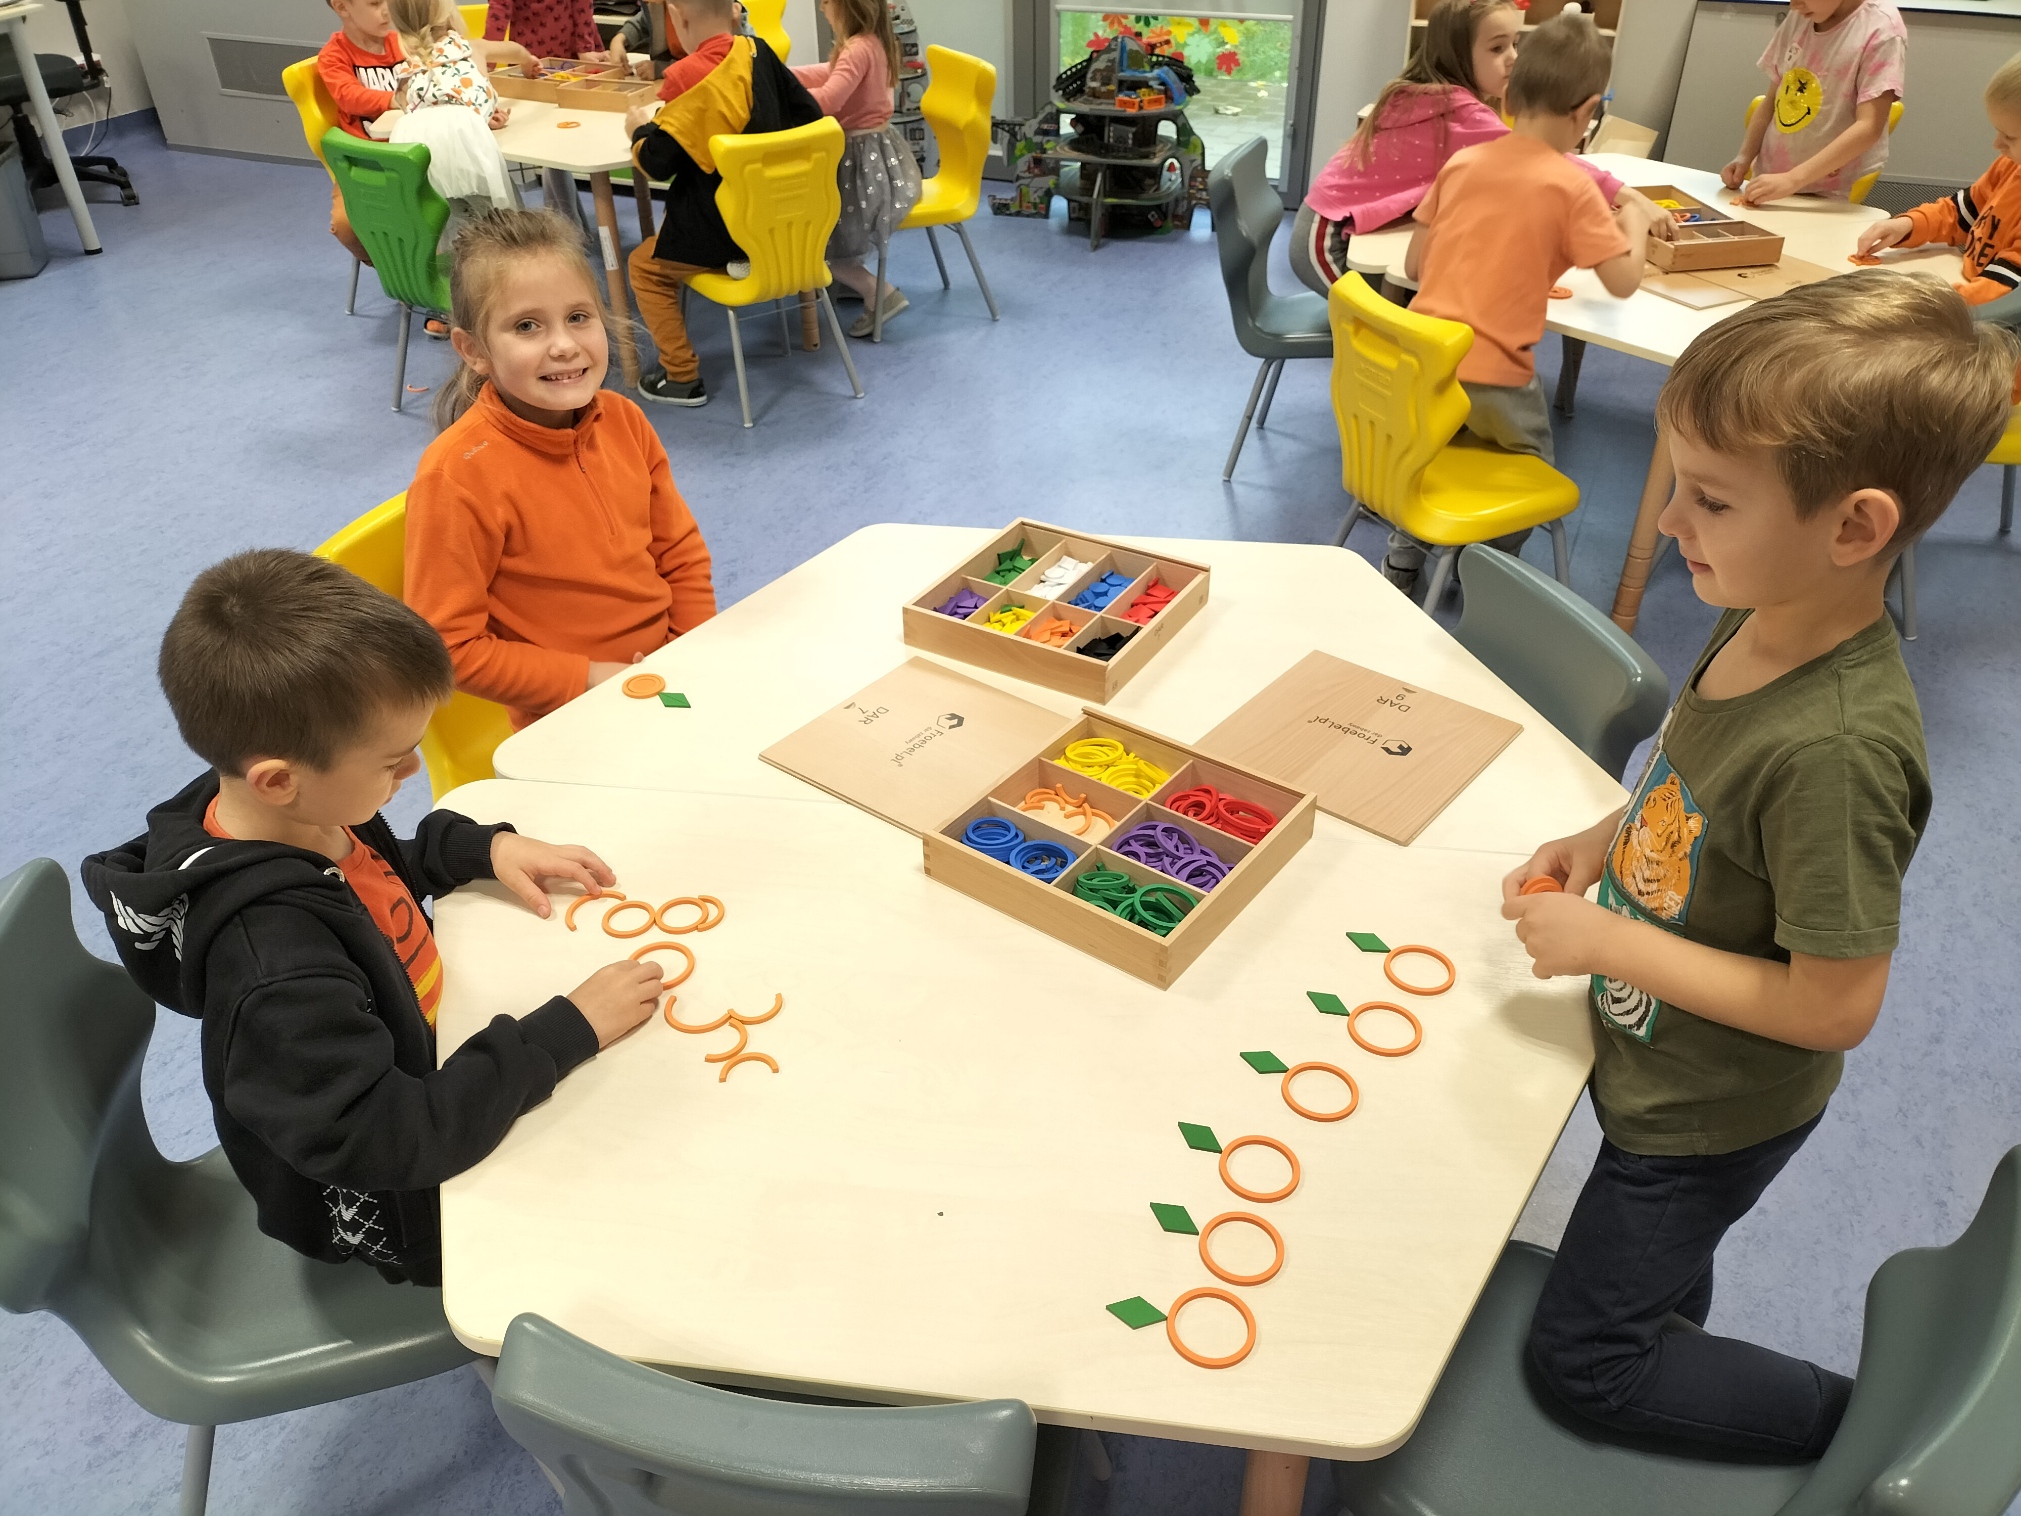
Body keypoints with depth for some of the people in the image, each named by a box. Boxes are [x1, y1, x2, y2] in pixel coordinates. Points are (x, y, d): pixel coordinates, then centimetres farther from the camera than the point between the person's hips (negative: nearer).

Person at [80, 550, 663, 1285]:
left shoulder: (296, 814, -13)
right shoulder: (275, 961, -39)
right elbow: (391, 1140, -37)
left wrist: (484, 847, -7)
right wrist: (566, 1031, -32)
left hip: (426, 1067, 8)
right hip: (398, 1217, -8)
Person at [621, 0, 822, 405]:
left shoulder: (684, 76, -20)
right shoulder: (759, 52, -1)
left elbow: (656, 164, -17)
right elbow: (810, 117, 7)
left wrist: (639, 129, 4)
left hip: (723, 231, -7)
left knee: (644, 266, 17)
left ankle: (682, 378, 14)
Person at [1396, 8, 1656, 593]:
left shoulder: (1460, 161, 6)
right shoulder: (1571, 185, -7)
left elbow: (1414, 266, 10)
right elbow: (1623, 282, -4)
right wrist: (1636, 219, 14)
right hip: (1492, 375, -4)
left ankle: (1403, 558, 29)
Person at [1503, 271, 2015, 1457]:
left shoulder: (1839, 749, -37)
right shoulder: (1764, 619, -13)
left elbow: (1837, 1007, -29)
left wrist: (1610, 943, -25)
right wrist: (1608, 843, -7)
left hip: (1711, 1115, -7)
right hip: (1661, 1070, 7)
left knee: (1583, 1356, 14)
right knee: (1658, 1287, 31)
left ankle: (1857, 1427, 27)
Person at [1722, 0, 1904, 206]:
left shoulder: (1881, 28, -10)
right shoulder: (1798, 18, 8)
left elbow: (1869, 127, -18)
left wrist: (1793, 179, -27)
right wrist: (1745, 157, -1)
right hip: (1769, 185, 5)